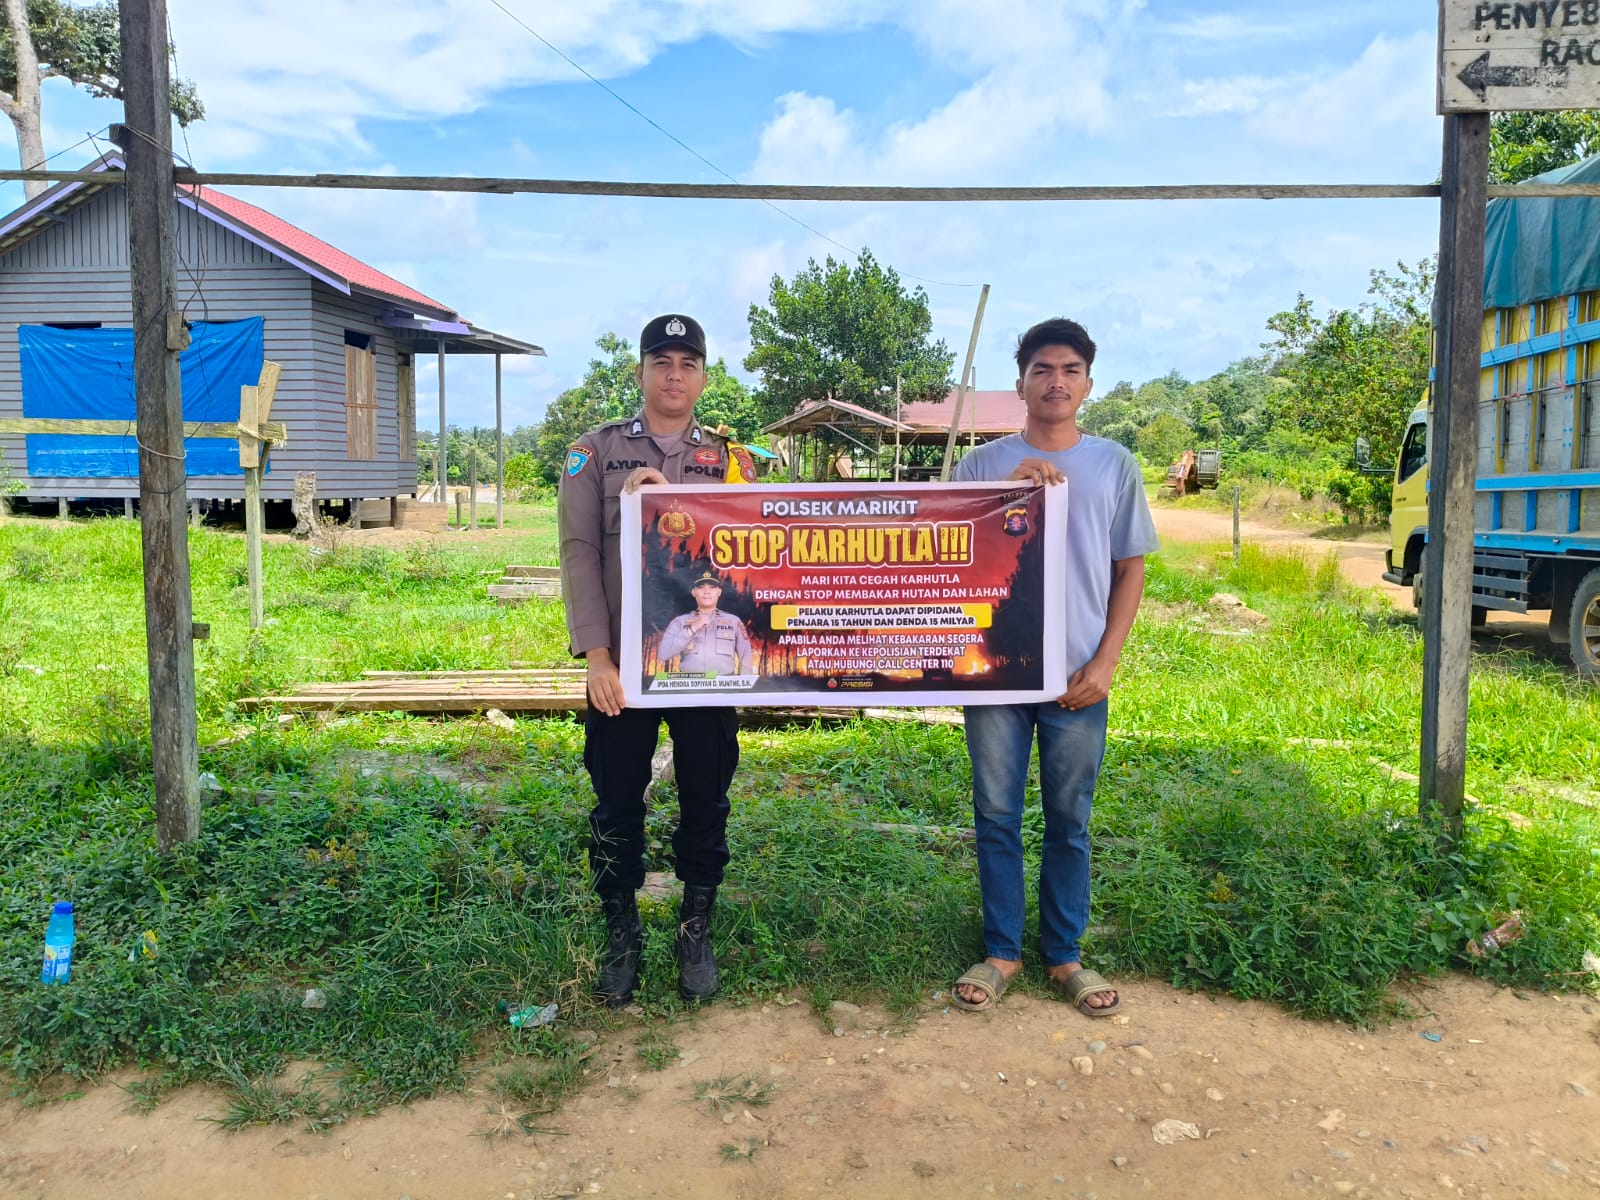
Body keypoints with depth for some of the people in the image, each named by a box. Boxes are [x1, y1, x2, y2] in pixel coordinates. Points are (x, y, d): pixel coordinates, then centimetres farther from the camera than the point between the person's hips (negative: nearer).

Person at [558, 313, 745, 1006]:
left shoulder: (728, 459, 8)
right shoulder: (596, 453, 5)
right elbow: (579, 553, -2)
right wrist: (596, 656, -10)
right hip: (621, 663, -1)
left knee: (706, 804, 8)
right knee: (617, 805, 8)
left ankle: (695, 933, 27)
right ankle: (621, 936, 27)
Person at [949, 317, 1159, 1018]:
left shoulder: (1114, 465, 4)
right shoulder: (984, 464, 3)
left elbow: (1131, 569, 6)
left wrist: (1105, 663, -3)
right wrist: (1009, 487, -17)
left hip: (1077, 678, 0)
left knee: (1069, 823, 9)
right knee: (997, 817, 8)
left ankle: (1063, 954, 24)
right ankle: (1001, 952, 22)